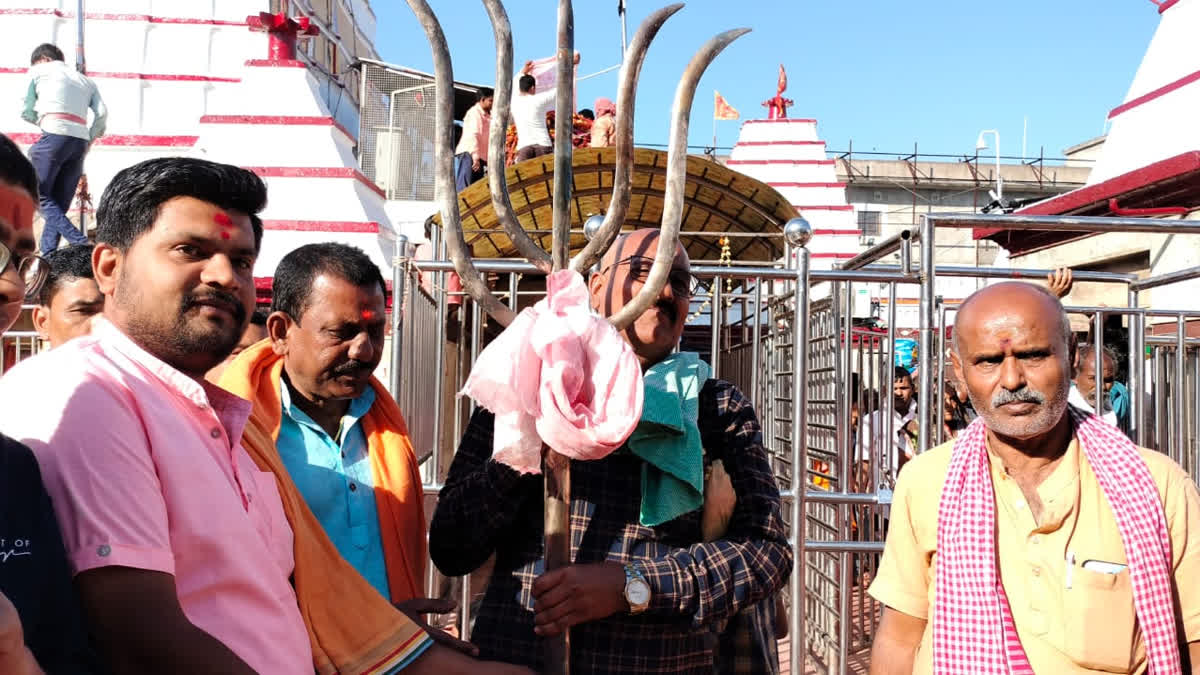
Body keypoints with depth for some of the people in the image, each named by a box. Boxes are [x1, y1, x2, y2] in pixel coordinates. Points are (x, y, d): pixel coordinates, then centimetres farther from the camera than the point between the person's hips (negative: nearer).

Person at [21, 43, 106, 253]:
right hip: (80, 141, 5)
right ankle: (48, 257, 1)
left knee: (39, 195, -1)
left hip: (54, 136, -5)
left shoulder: (38, 70, 15)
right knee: (59, 203, 8)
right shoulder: (85, 80, 26)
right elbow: (102, 113, 9)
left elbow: (26, 112, 13)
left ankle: (80, 243, -18)